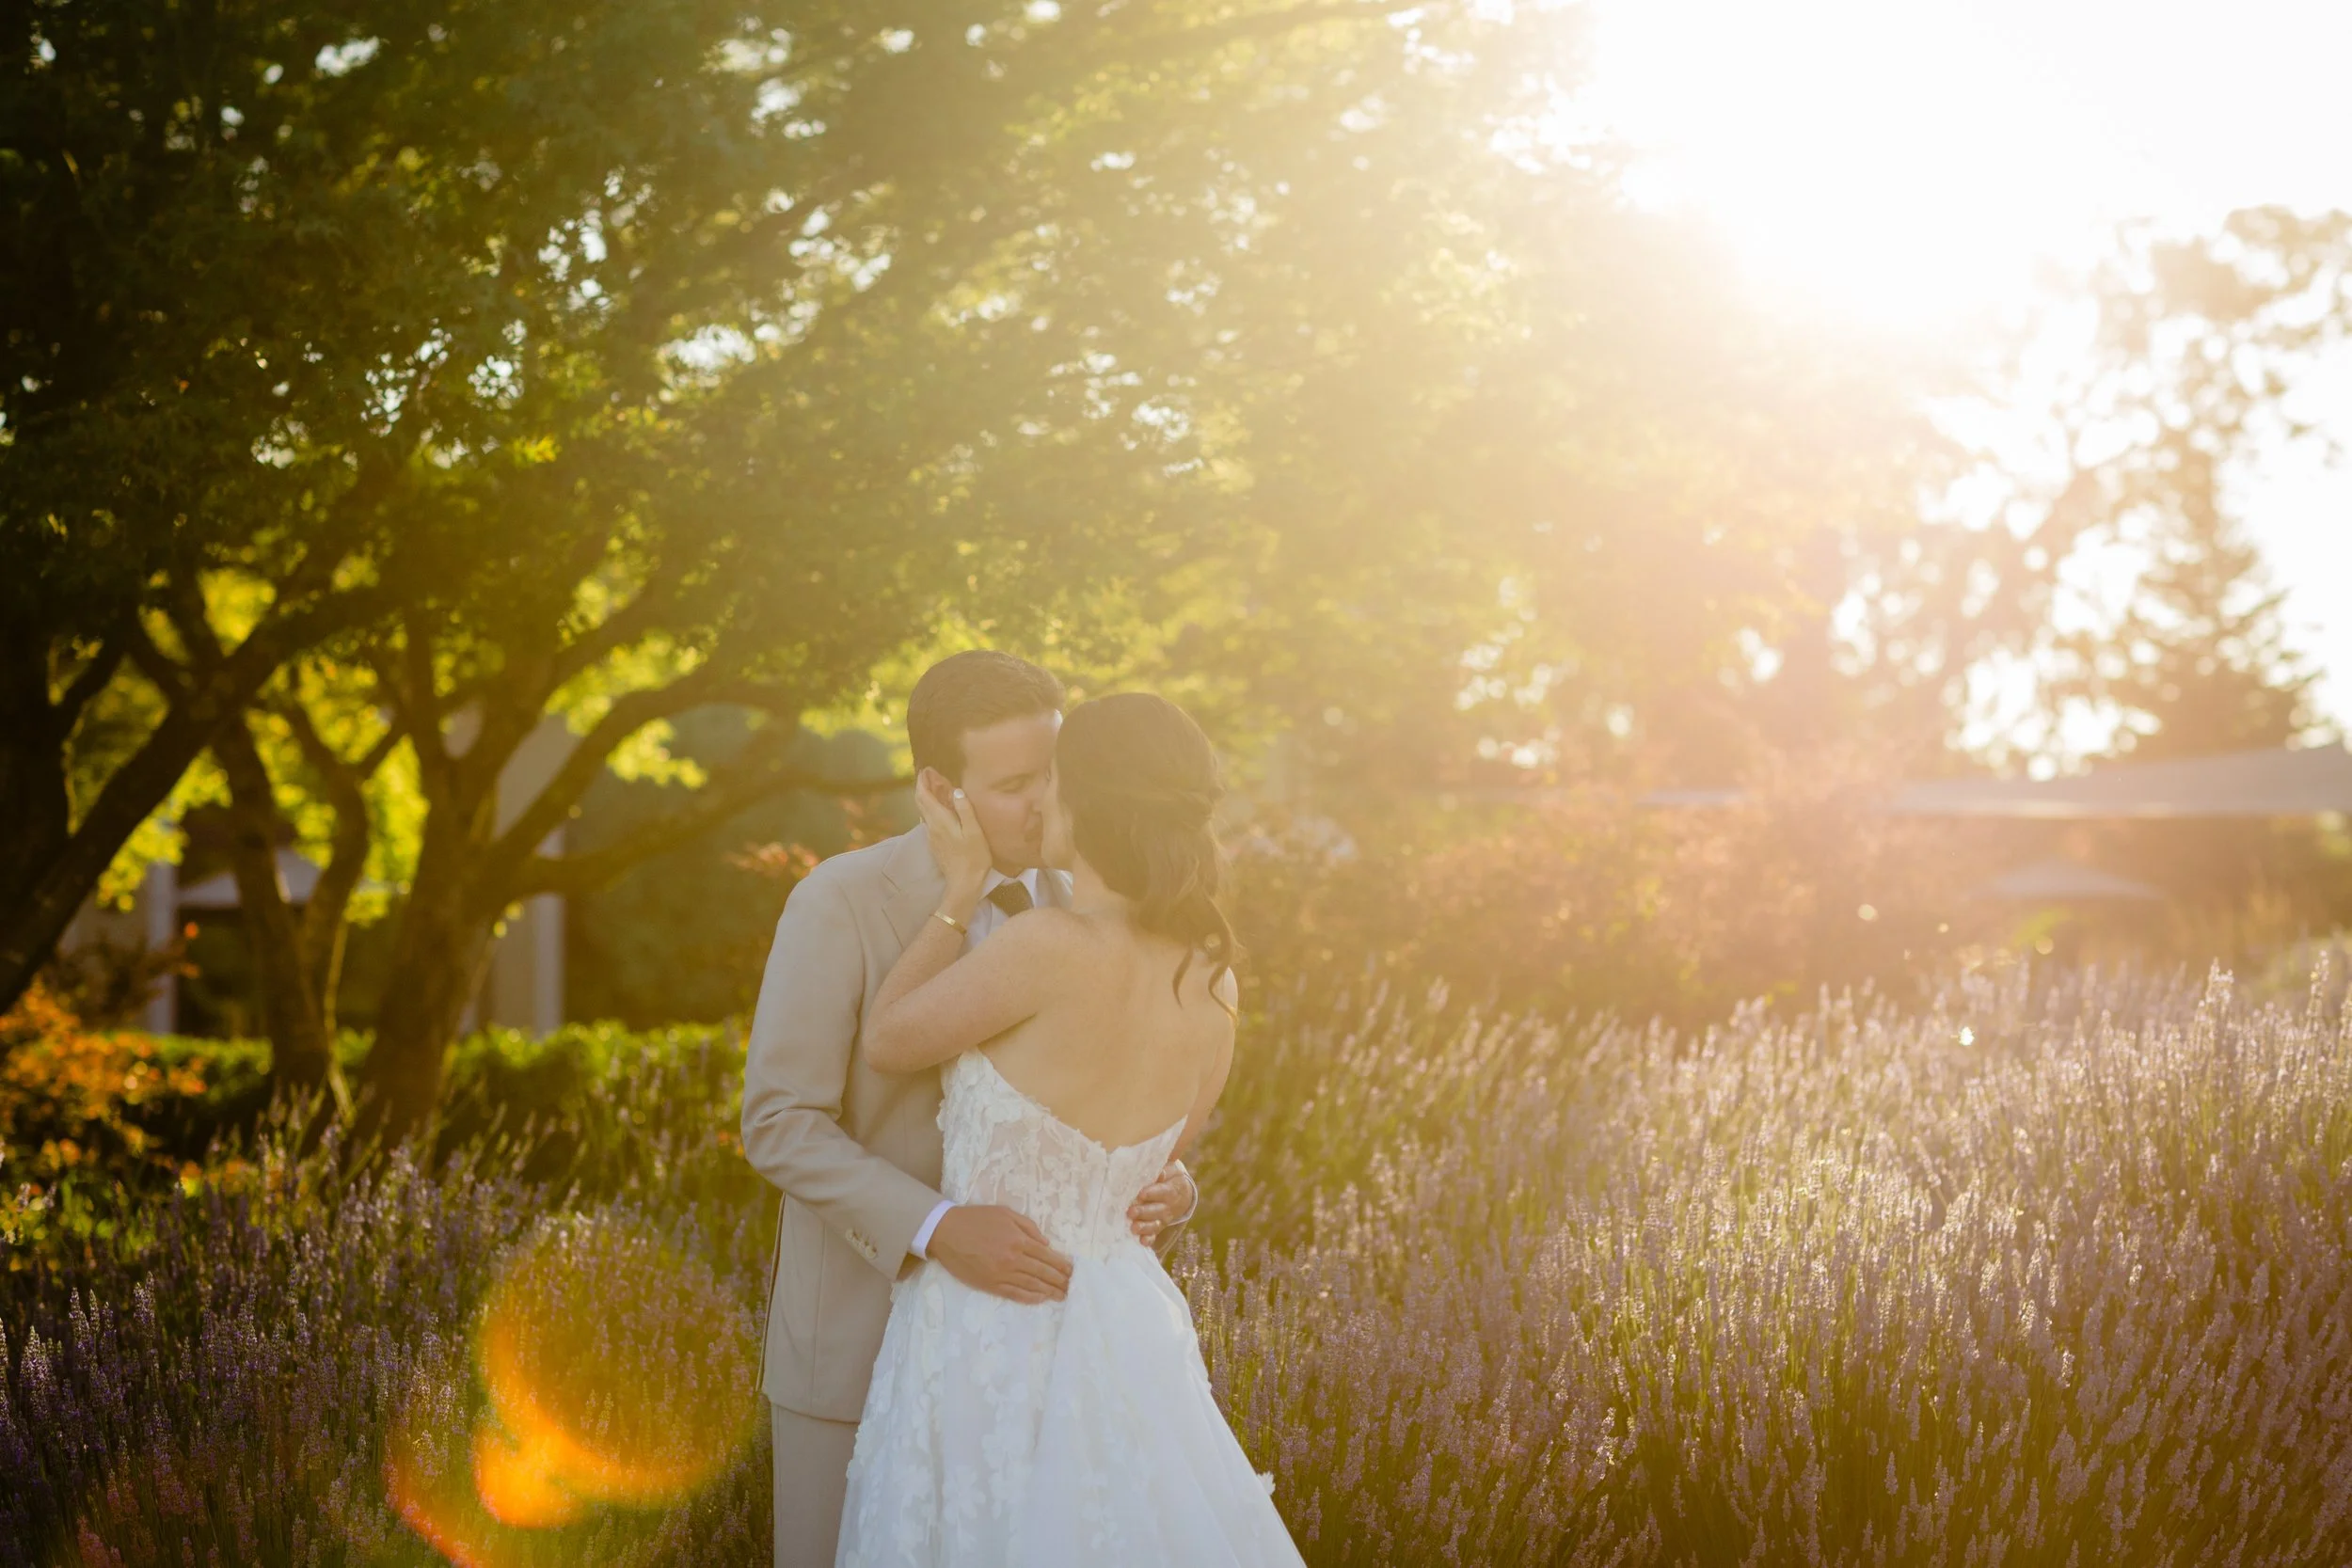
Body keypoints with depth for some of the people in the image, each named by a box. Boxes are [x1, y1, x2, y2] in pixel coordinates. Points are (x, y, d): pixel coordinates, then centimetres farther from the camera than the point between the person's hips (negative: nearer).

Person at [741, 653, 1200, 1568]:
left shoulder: (1067, 912, 2)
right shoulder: (840, 903, -16)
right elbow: (779, 1125, -19)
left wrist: (1163, 1187, -18)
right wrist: (937, 1229, -34)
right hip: (859, 1339, -4)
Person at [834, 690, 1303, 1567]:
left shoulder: (1053, 948, -25)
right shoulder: (1211, 980, -4)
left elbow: (887, 1044, -9)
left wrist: (959, 892, -1)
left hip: (992, 1339, -6)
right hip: (1120, 1322, 6)